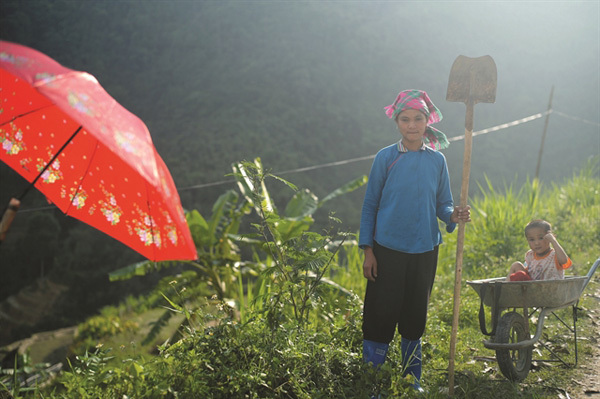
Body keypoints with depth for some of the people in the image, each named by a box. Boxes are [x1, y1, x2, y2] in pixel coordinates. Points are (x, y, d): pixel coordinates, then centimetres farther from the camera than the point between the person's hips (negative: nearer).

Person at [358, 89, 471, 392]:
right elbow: (370, 205, 0)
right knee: (381, 314, -2)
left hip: (424, 251, 3)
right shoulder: (385, 158, -4)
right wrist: (368, 250, -4)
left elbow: (442, 205, 8)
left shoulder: (437, 160, 3)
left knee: (415, 316, 12)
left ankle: (412, 381, 27)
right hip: (388, 250, -3)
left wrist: (454, 215, -15)